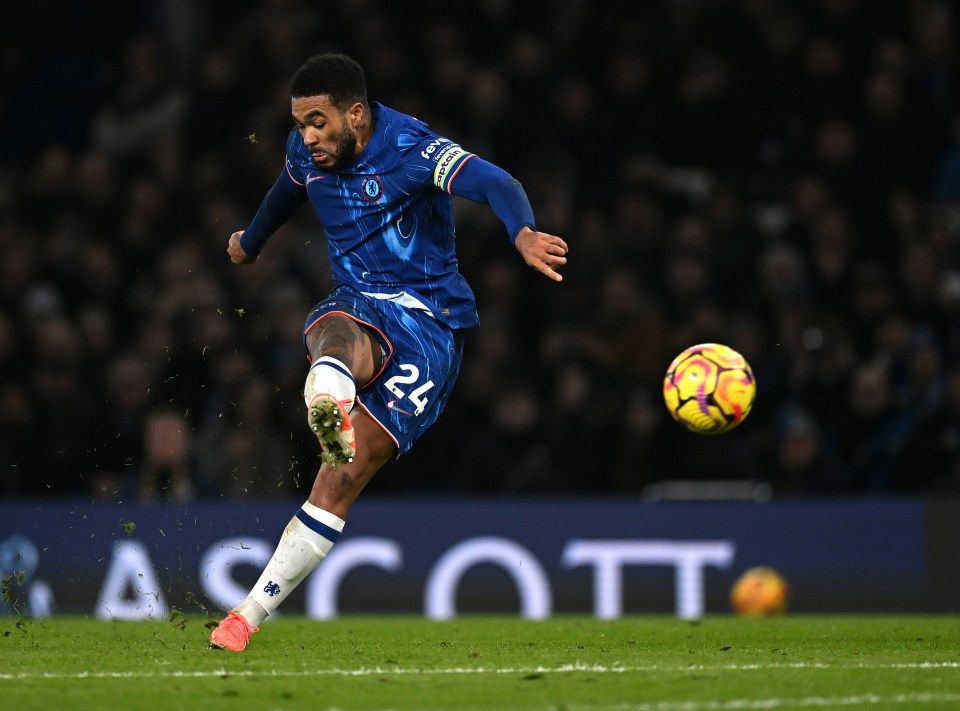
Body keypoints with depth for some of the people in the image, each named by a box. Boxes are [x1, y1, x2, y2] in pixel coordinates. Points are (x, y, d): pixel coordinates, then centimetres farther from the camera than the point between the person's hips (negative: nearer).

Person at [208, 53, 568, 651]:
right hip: (355, 308, 4)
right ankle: (328, 413, -75)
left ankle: (252, 612, -13)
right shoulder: (306, 151, 5)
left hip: (427, 317, -4)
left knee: (344, 477, -16)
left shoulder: (410, 148, -15)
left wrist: (523, 233, -55)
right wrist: (252, 243, 51)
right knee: (335, 336, -39)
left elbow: (493, 183, -33)